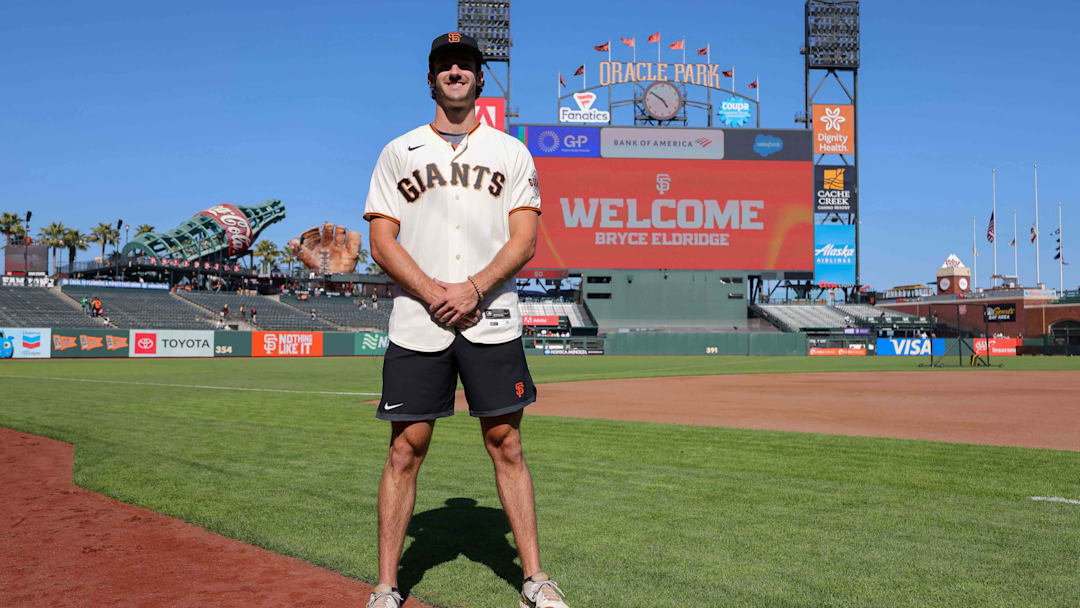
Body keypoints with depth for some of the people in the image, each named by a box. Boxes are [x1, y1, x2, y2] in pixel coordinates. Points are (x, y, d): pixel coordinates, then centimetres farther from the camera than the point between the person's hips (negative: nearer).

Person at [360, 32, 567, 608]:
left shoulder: (511, 152, 12)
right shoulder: (397, 153, 12)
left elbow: (524, 240, 2)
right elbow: (383, 242, 3)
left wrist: (471, 289, -13)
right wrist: (434, 294, -12)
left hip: (492, 322, 0)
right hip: (416, 322, 0)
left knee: (507, 446, 3)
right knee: (405, 450, 1)